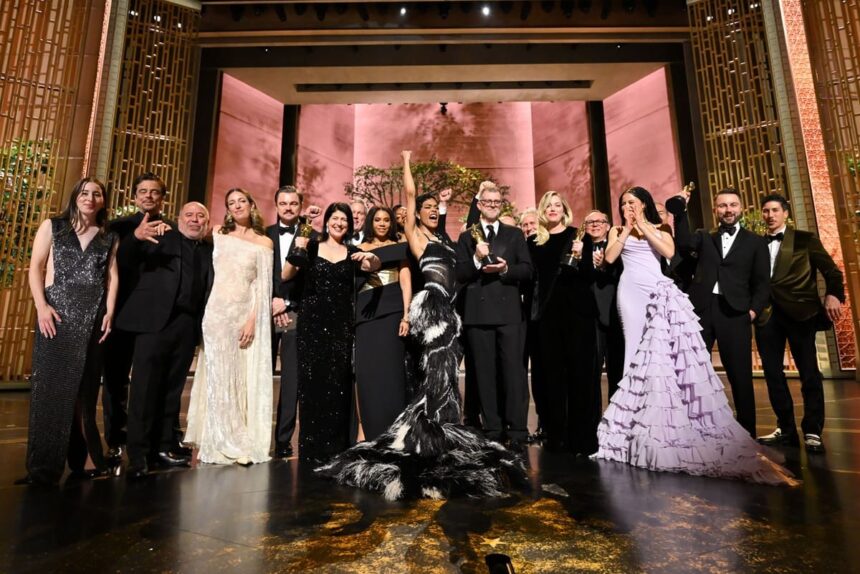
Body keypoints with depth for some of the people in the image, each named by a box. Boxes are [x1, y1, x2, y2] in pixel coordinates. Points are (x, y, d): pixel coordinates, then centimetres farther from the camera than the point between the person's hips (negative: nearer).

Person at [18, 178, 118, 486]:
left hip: (93, 317, 1)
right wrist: (41, 306, -9)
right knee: (50, 384, -2)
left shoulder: (109, 238, 13)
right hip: (57, 312, -1)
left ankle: (78, 460, 15)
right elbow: (35, 268, 3)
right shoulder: (52, 226, 10)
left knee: (84, 388, 5)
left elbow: (112, 275, 6)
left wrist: (109, 311, -5)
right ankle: (44, 466, 6)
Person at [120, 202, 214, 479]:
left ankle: (163, 447, 19)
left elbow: (210, 290, 12)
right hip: (156, 320, -3)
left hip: (188, 325, 3)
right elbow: (125, 263, -5)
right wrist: (136, 238, -23)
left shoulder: (210, 250, 16)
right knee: (145, 387, -2)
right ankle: (138, 455, 5)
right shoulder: (161, 237, 8)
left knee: (172, 389, 9)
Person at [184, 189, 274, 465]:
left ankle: (244, 444, 10)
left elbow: (263, 286, -1)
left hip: (247, 314, -1)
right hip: (217, 312, 1)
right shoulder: (217, 234, 11)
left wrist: (252, 320, -9)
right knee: (218, 376, 2)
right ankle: (220, 444, 10)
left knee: (245, 379, 2)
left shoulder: (263, 242, 5)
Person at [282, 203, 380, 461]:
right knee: (311, 383, 0)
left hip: (341, 325, 1)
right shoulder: (311, 247, 7)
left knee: (338, 385, 1)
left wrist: (371, 257, -31)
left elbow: (374, 266, -10)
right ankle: (311, 447, 12)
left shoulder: (352, 253, 10)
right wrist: (296, 251, -18)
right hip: (312, 323, -1)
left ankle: (336, 447, 11)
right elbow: (285, 276, -2)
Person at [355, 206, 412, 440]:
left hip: (392, 310, -2)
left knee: (390, 369, -4)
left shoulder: (398, 248, 11)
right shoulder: (359, 249, 15)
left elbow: (405, 282, 3)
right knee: (367, 371, 1)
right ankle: (373, 432, 13)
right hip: (366, 312, 2)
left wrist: (406, 315, -8)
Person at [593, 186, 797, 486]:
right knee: (638, 350, -7)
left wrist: (644, 227, 1)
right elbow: (609, 257, -1)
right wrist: (627, 229, 2)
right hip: (632, 291, -1)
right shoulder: (618, 231, 16)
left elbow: (669, 251, -2)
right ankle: (638, 423, -5)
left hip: (660, 292, 1)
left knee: (667, 351, -8)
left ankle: (670, 420, -1)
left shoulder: (659, 230, 18)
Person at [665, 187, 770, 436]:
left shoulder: (755, 242, 12)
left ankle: (746, 432, 17)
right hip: (701, 309, 1)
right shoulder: (704, 237, 16)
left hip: (734, 313, -1)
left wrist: (753, 310, -4)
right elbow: (683, 242, -6)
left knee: (740, 376, 3)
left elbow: (762, 283, 9)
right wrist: (680, 208, -9)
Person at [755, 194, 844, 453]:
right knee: (772, 373, 5)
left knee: (809, 373, 0)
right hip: (767, 314, 3)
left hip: (799, 312, -3)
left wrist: (832, 294, -16)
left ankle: (812, 432, 12)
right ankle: (786, 429, 17)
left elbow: (830, 269, 1)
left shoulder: (805, 239, 7)